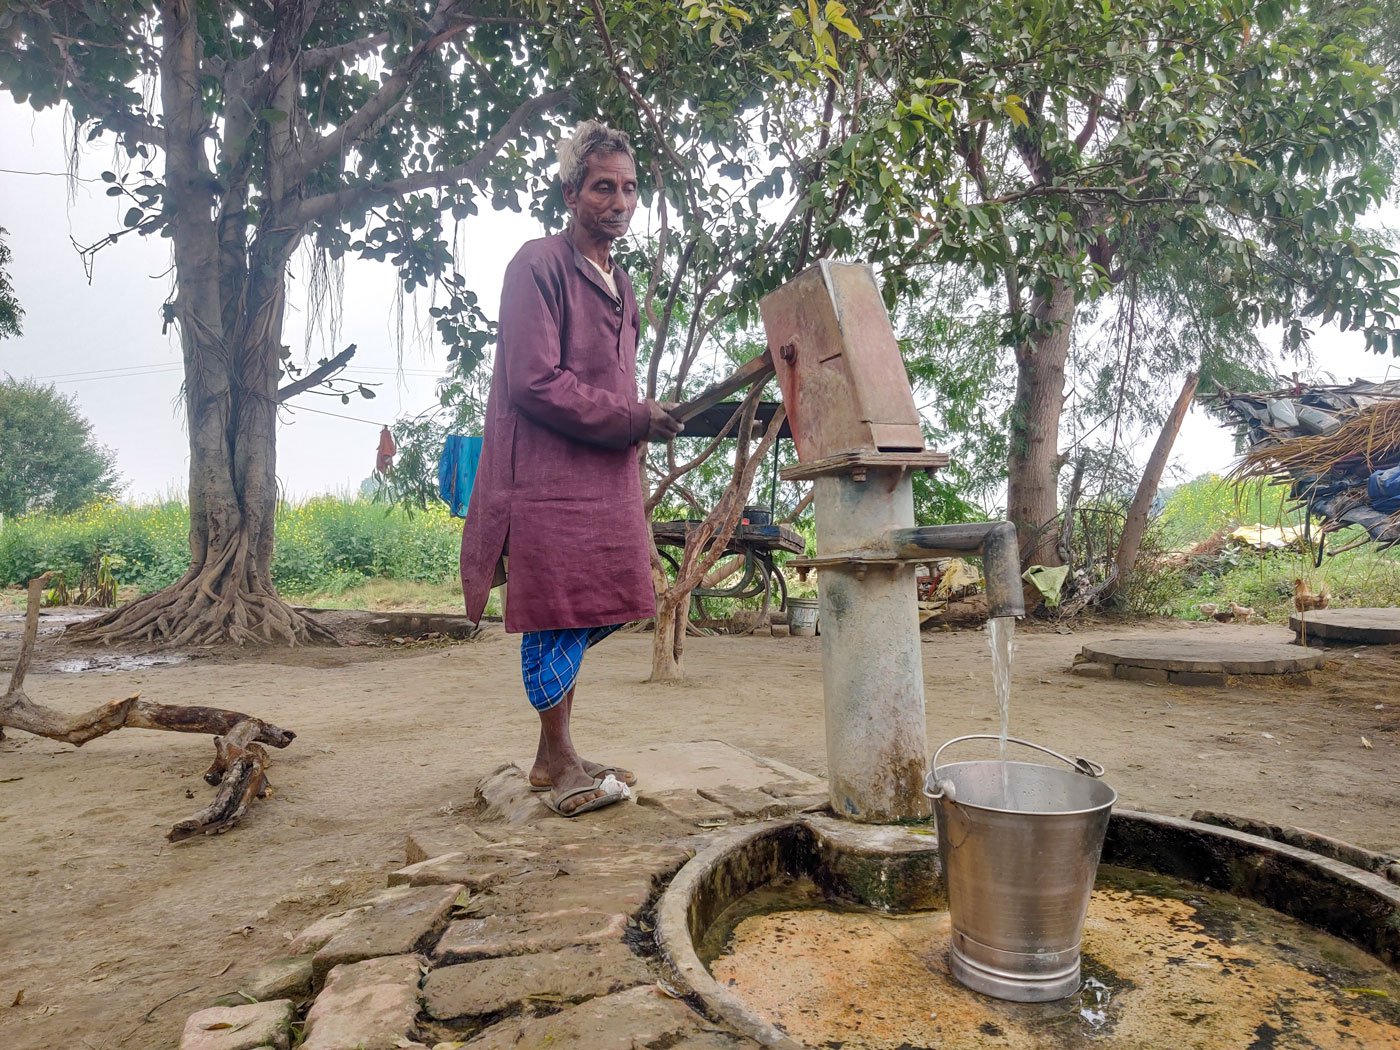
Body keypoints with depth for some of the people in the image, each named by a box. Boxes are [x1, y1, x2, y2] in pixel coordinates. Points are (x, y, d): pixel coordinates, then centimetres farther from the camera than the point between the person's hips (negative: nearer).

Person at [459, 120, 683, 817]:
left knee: (583, 615, 10)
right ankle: (560, 766, 11)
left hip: (605, 475, 8)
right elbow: (535, 382, -16)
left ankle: (552, 759, 21)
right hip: (547, 474, -8)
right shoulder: (539, 265, -7)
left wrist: (646, 420, 10)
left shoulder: (620, 287, 21)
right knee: (557, 613, -3)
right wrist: (632, 419, -12)